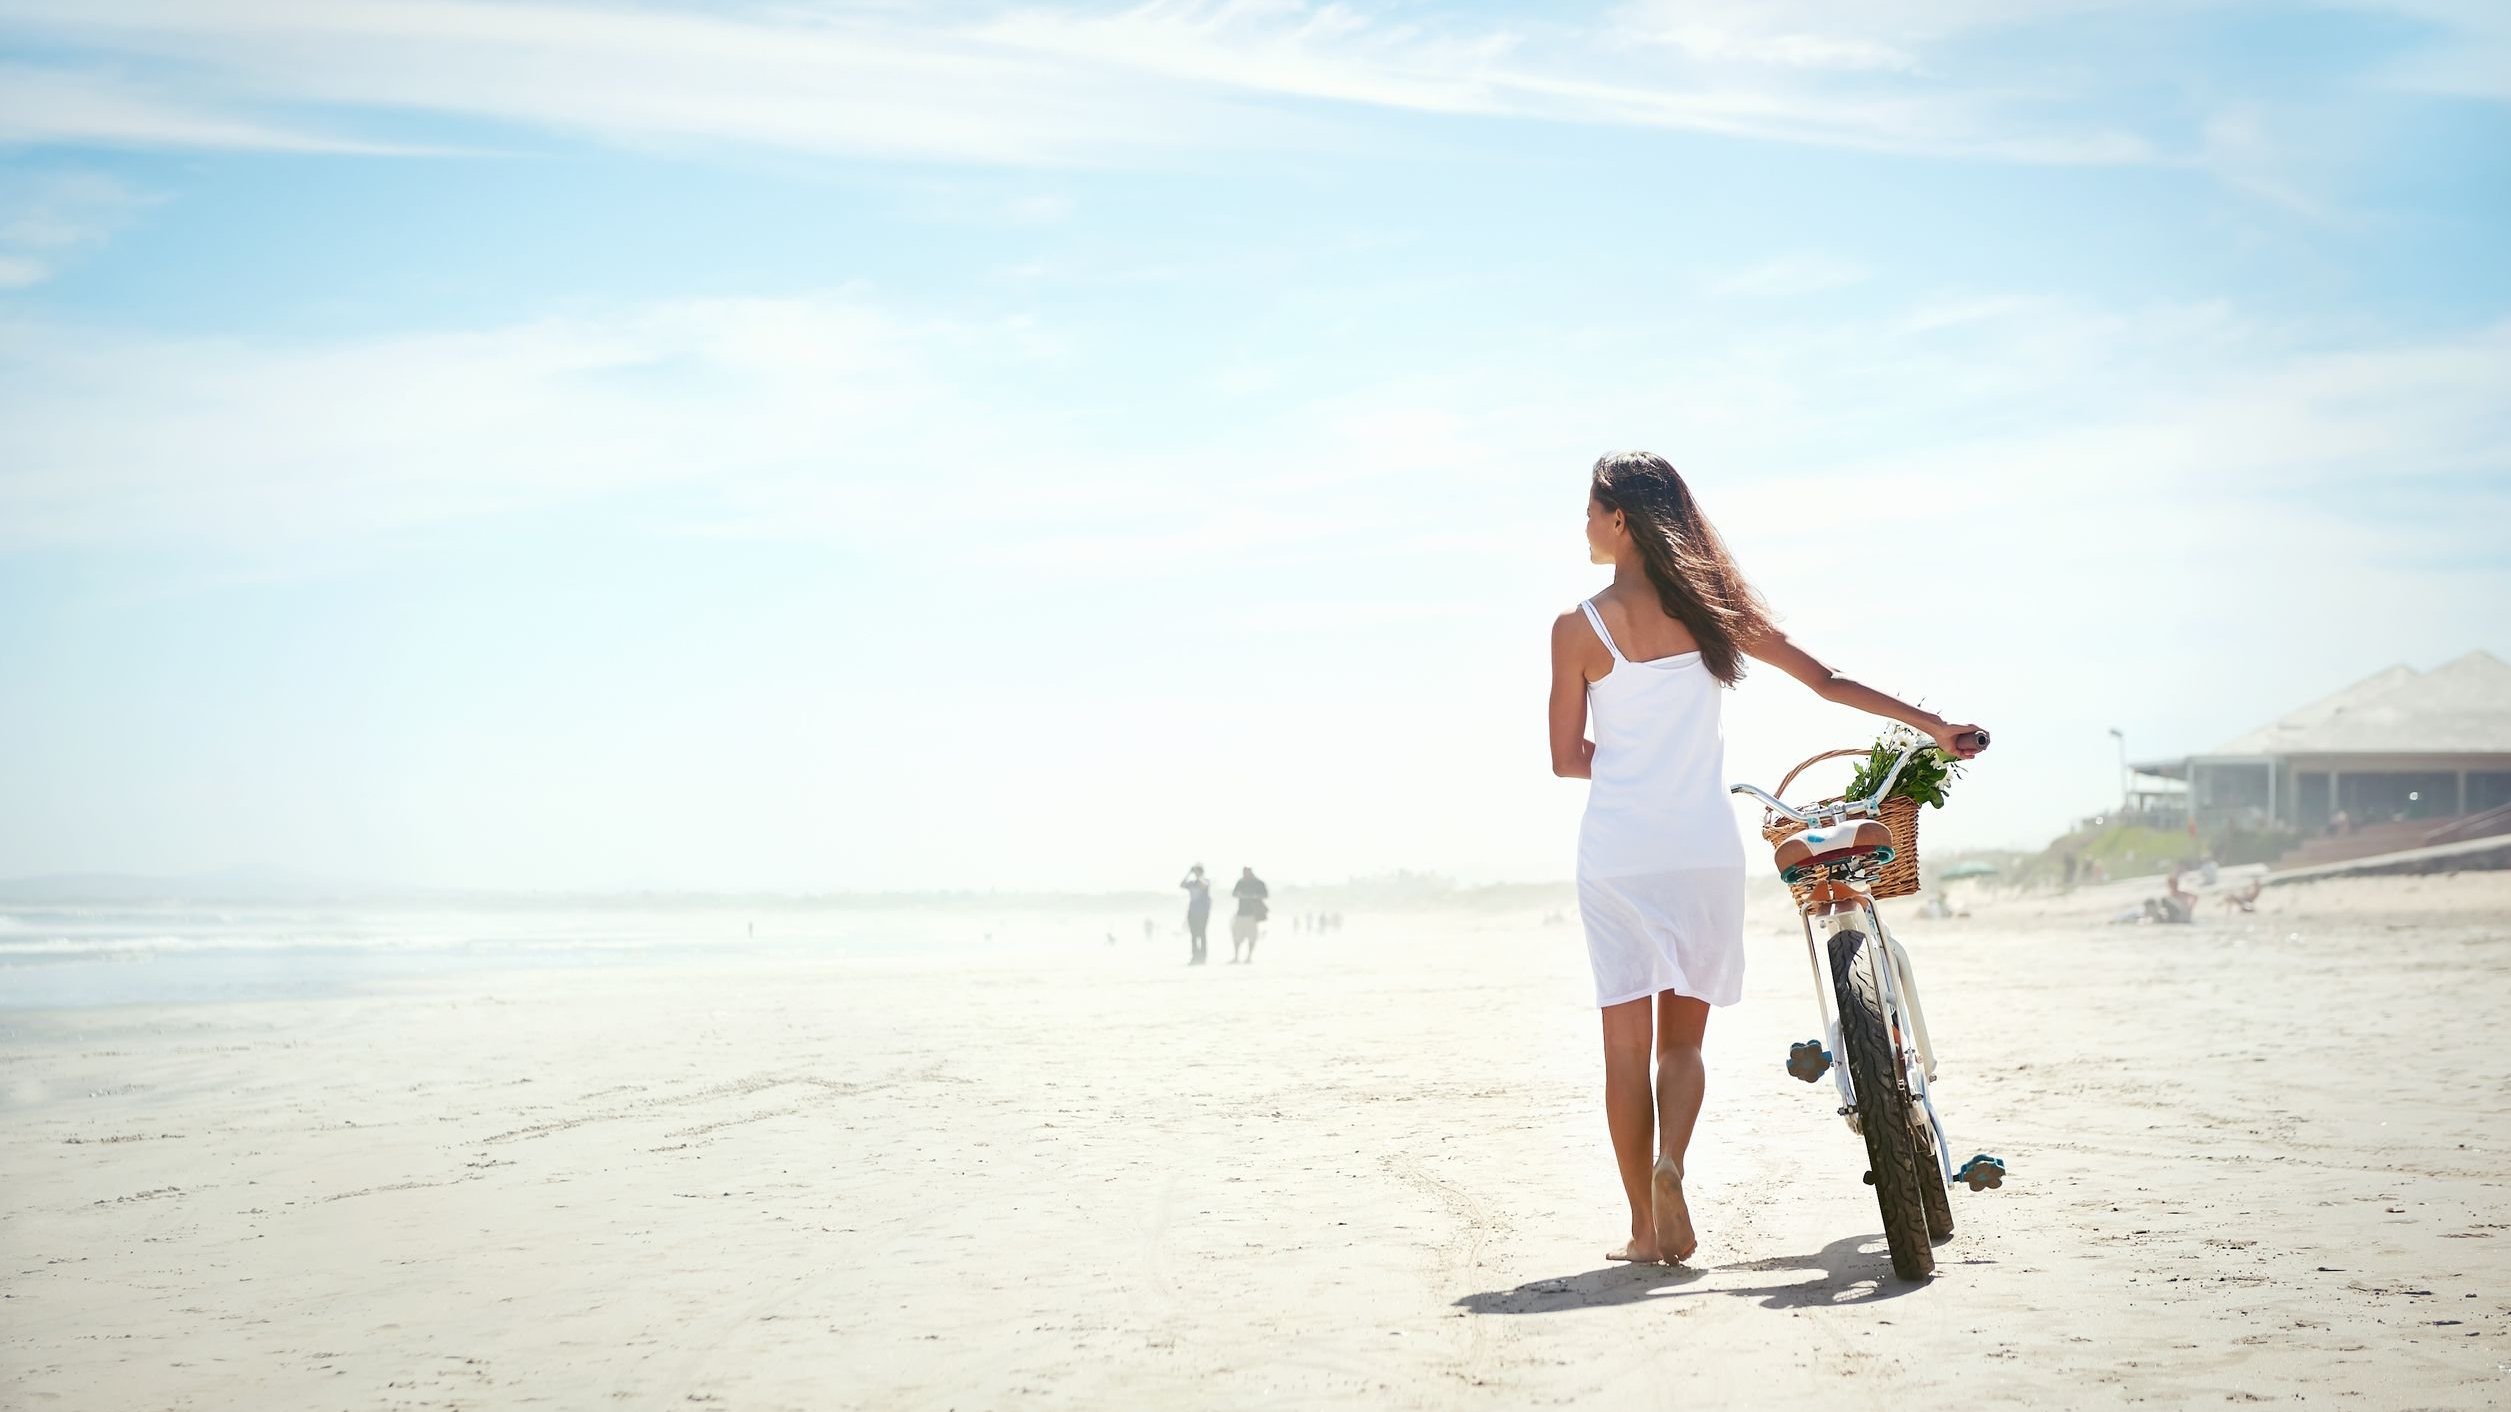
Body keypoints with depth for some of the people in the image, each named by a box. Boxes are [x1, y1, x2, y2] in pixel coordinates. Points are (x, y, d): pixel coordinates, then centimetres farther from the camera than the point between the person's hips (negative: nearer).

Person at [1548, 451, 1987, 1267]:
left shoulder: (1580, 628, -5)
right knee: (1683, 1034, 12)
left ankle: (1646, 1227, 6)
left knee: (1628, 1042, 6)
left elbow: (1566, 760, -1)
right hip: (1703, 848, 2)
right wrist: (1934, 725, 10)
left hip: (1617, 854, -2)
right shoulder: (1710, 609, 4)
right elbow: (1826, 681, 4)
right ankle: (1669, 1162, -15)